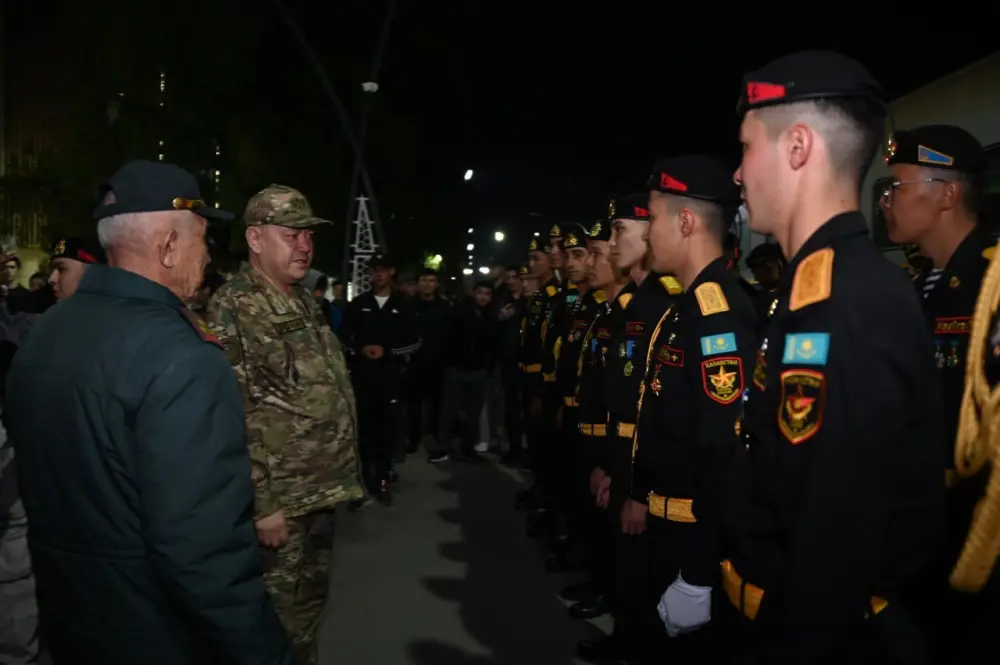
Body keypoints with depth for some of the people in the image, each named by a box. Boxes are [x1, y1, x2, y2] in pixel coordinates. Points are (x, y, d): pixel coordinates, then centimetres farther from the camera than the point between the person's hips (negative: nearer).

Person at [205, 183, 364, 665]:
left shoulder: (305, 302, 10)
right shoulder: (231, 311, -17)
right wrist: (262, 504, -20)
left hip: (320, 491, 8)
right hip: (280, 500, -8)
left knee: (311, 602, 22)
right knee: (280, 621, 8)